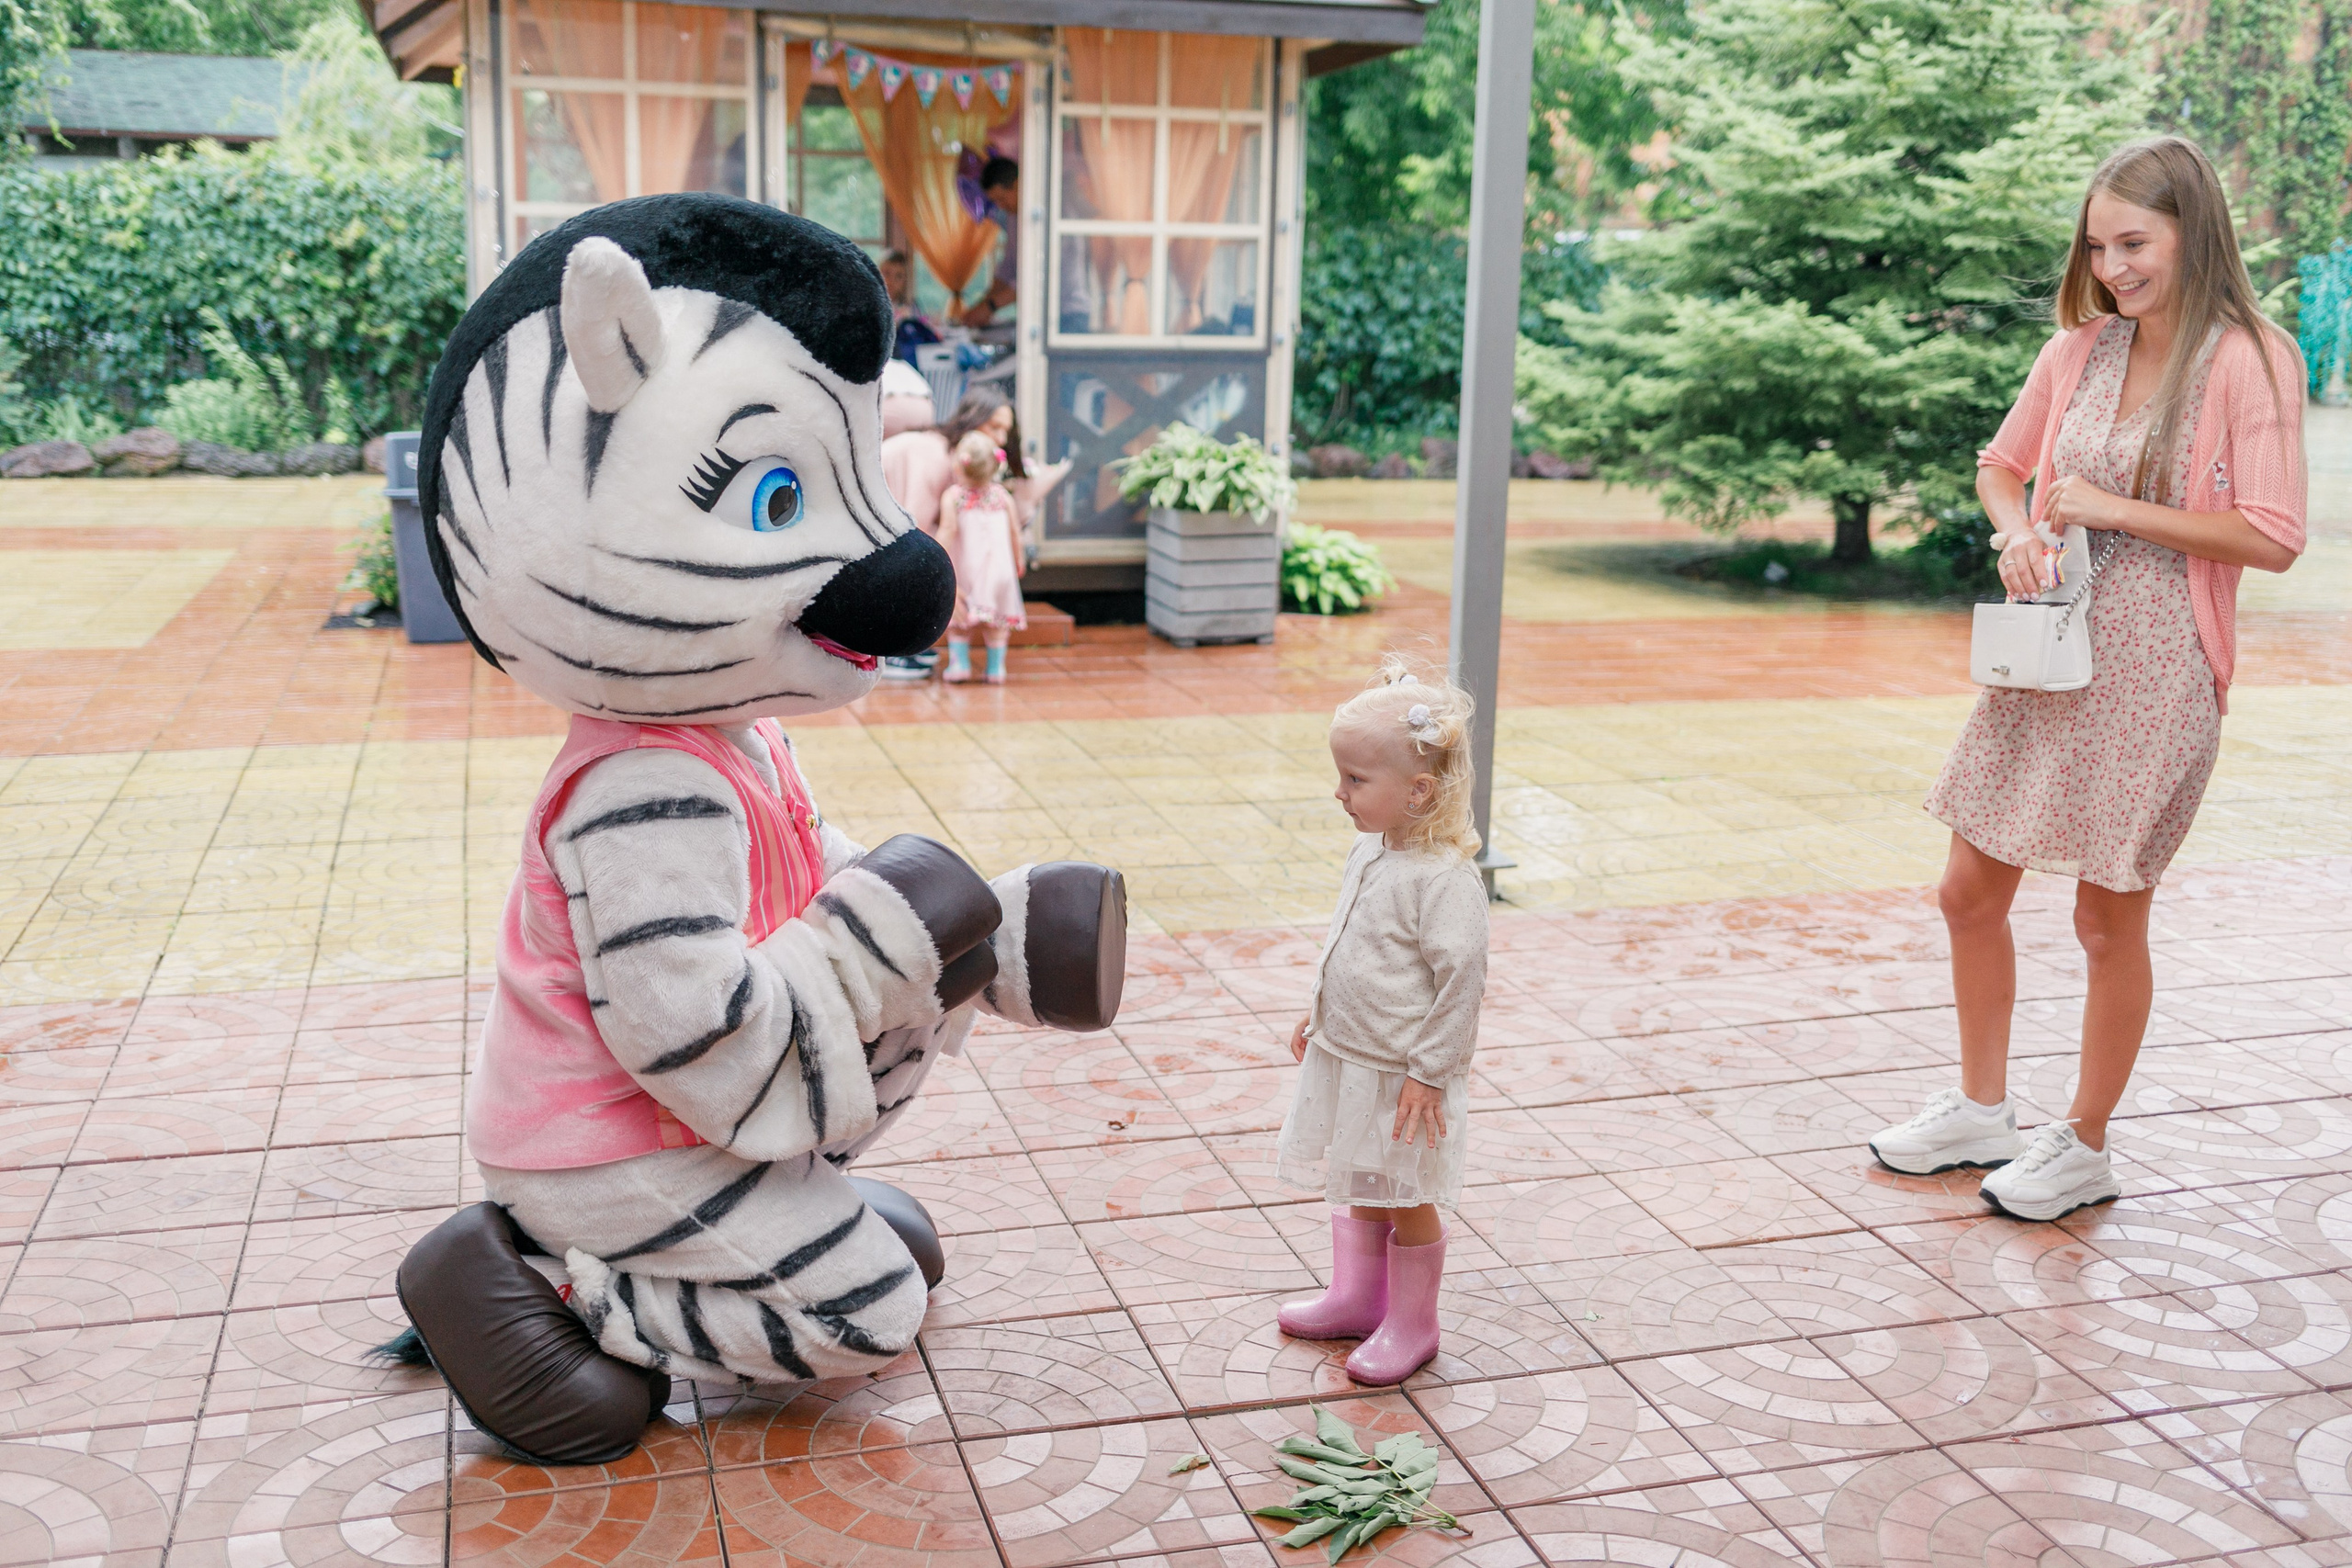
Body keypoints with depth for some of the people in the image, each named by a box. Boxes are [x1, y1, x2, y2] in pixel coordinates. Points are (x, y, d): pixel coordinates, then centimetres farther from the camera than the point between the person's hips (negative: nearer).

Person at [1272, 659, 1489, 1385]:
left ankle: (1412, 1325, 27)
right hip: (1347, 1059, 8)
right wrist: (1318, 1014, 20)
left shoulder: (1445, 879, -25)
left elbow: (1461, 981, -23)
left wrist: (1429, 1072, -20)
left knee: (1406, 1201, 9)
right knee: (1358, 1188, 22)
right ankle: (1357, 1297, 41)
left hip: (1403, 1076, -8)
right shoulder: (1370, 850, 2)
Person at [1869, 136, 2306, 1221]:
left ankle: (2084, 1148, 24)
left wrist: (2114, 509, -17)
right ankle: (1981, 1112, 30)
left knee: (2109, 918, 5)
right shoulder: (2078, 350, 5)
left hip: (2153, 672, -6)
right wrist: (2017, 530, -2)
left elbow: (2272, 538, -16)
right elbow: (2001, 466, 19)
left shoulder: (2248, 361, -11)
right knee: (1971, 893, 11)